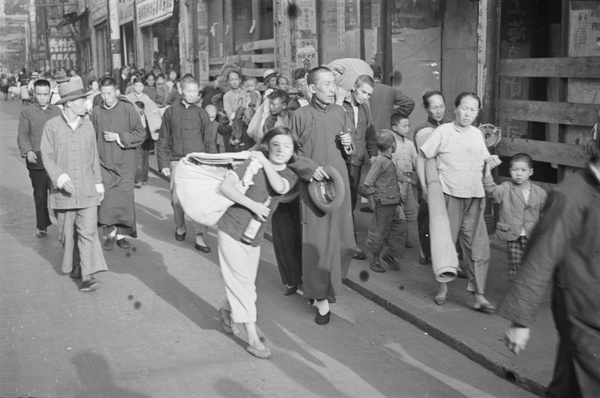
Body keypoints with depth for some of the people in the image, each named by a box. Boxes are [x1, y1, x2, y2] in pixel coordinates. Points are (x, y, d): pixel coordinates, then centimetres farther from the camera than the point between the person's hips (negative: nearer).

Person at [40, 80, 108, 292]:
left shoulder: (87, 125, 5)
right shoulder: (52, 126, -4)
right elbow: (47, 156, -4)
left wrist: (98, 183, 12)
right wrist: (61, 178, -17)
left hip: (87, 189, 1)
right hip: (64, 191, -1)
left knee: (88, 231, -7)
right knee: (67, 233, 11)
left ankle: (87, 275, -9)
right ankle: (73, 265, 31)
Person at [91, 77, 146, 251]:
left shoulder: (128, 109, -2)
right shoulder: (96, 112, 4)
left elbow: (141, 134, -5)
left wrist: (118, 137, -12)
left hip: (125, 164, -1)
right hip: (104, 163, 1)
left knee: (124, 199, 2)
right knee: (106, 200, -5)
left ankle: (121, 233, 15)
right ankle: (110, 233, 10)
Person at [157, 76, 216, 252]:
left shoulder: (201, 113, 4)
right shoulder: (170, 112, 4)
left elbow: (209, 142, 7)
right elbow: (163, 141, 7)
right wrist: (163, 164, 0)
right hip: (177, 161, 0)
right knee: (176, 199, 1)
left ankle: (199, 237, 0)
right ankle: (180, 226, 29)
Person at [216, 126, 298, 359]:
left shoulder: (290, 176, 2)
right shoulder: (252, 164, -11)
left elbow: (279, 187, -22)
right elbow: (226, 186, -19)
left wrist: (265, 162, -15)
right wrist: (253, 205, -22)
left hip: (254, 238, 5)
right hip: (232, 231, -5)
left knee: (245, 283, 15)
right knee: (242, 282, -5)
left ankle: (226, 310, 46)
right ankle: (253, 338, 1)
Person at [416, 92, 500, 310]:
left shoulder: (477, 134, 12)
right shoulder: (443, 132, -3)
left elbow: (483, 159, 24)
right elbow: (421, 157, 1)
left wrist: (490, 160, 0)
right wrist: (424, 187, -4)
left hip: (475, 196, 4)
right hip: (450, 195, -4)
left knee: (479, 245, 0)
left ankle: (479, 295, 4)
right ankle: (442, 288, 21)